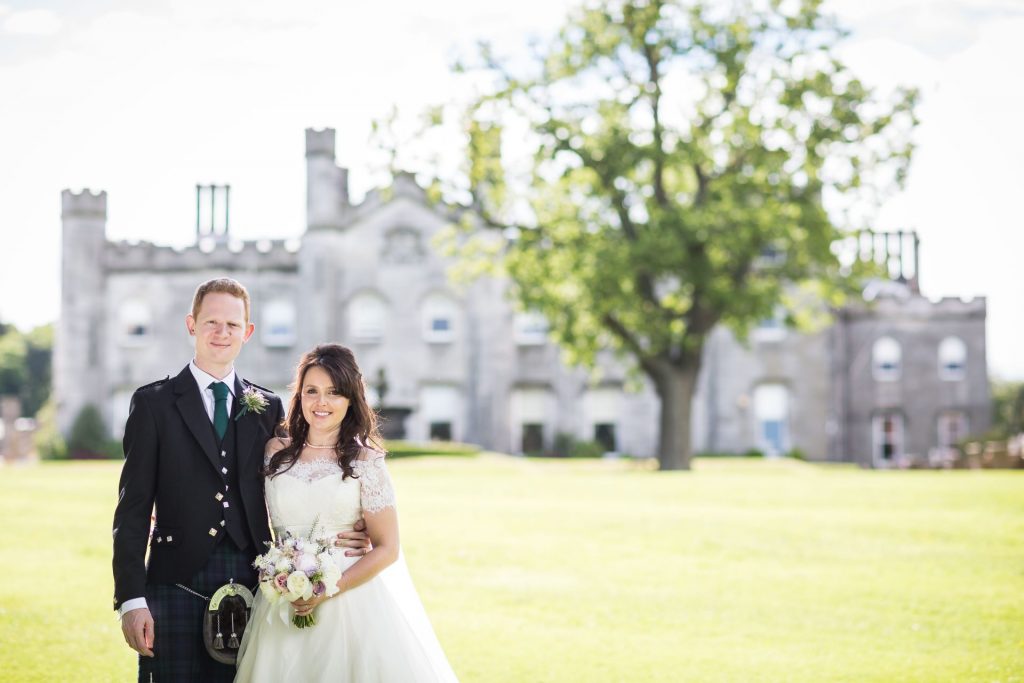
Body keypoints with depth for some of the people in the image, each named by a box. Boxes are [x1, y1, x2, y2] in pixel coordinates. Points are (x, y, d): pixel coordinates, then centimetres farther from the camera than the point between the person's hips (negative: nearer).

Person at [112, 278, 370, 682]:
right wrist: (131, 599, -9)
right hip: (178, 585, -2)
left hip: (249, 585, 2)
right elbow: (133, 508, -1)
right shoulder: (153, 403, 3)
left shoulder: (268, 408, 13)